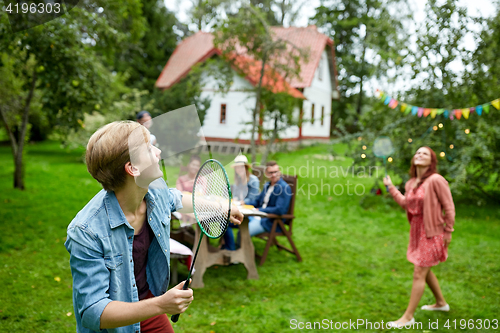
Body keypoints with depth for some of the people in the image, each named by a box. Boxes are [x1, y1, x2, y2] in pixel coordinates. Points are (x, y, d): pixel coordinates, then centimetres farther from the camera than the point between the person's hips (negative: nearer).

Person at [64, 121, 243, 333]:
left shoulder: (157, 190, -13)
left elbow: (176, 199, 12)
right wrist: (160, 305, -42)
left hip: (149, 304, 6)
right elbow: (92, 312, -32)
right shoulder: (86, 232, -33)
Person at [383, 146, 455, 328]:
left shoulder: (436, 180, -18)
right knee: (425, 271, 22)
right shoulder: (411, 183, 5)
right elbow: (406, 204, 12)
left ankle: (408, 316, 6)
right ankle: (441, 303, 44)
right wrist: (391, 187, 12)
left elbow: (449, 207, -14)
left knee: (419, 274, -4)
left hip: (431, 231, -8)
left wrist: (448, 232, -11)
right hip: (417, 230, 8)